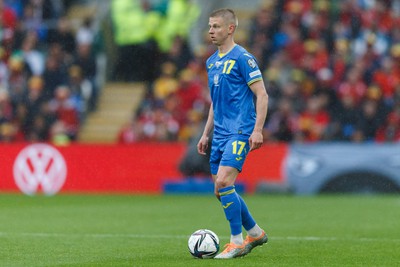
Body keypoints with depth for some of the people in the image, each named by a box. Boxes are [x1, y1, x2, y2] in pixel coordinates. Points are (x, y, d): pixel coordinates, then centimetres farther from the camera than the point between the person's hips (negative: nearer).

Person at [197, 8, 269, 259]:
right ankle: (255, 233, 25)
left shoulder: (243, 58, -9)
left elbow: (262, 95, -11)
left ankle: (237, 242, -10)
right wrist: (206, 134, 21)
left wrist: (258, 130, -18)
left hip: (239, 132, -9)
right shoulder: (212, 62, 16)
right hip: (220, 133, 9)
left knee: (223, 183, -19)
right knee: (221, 190, 8)